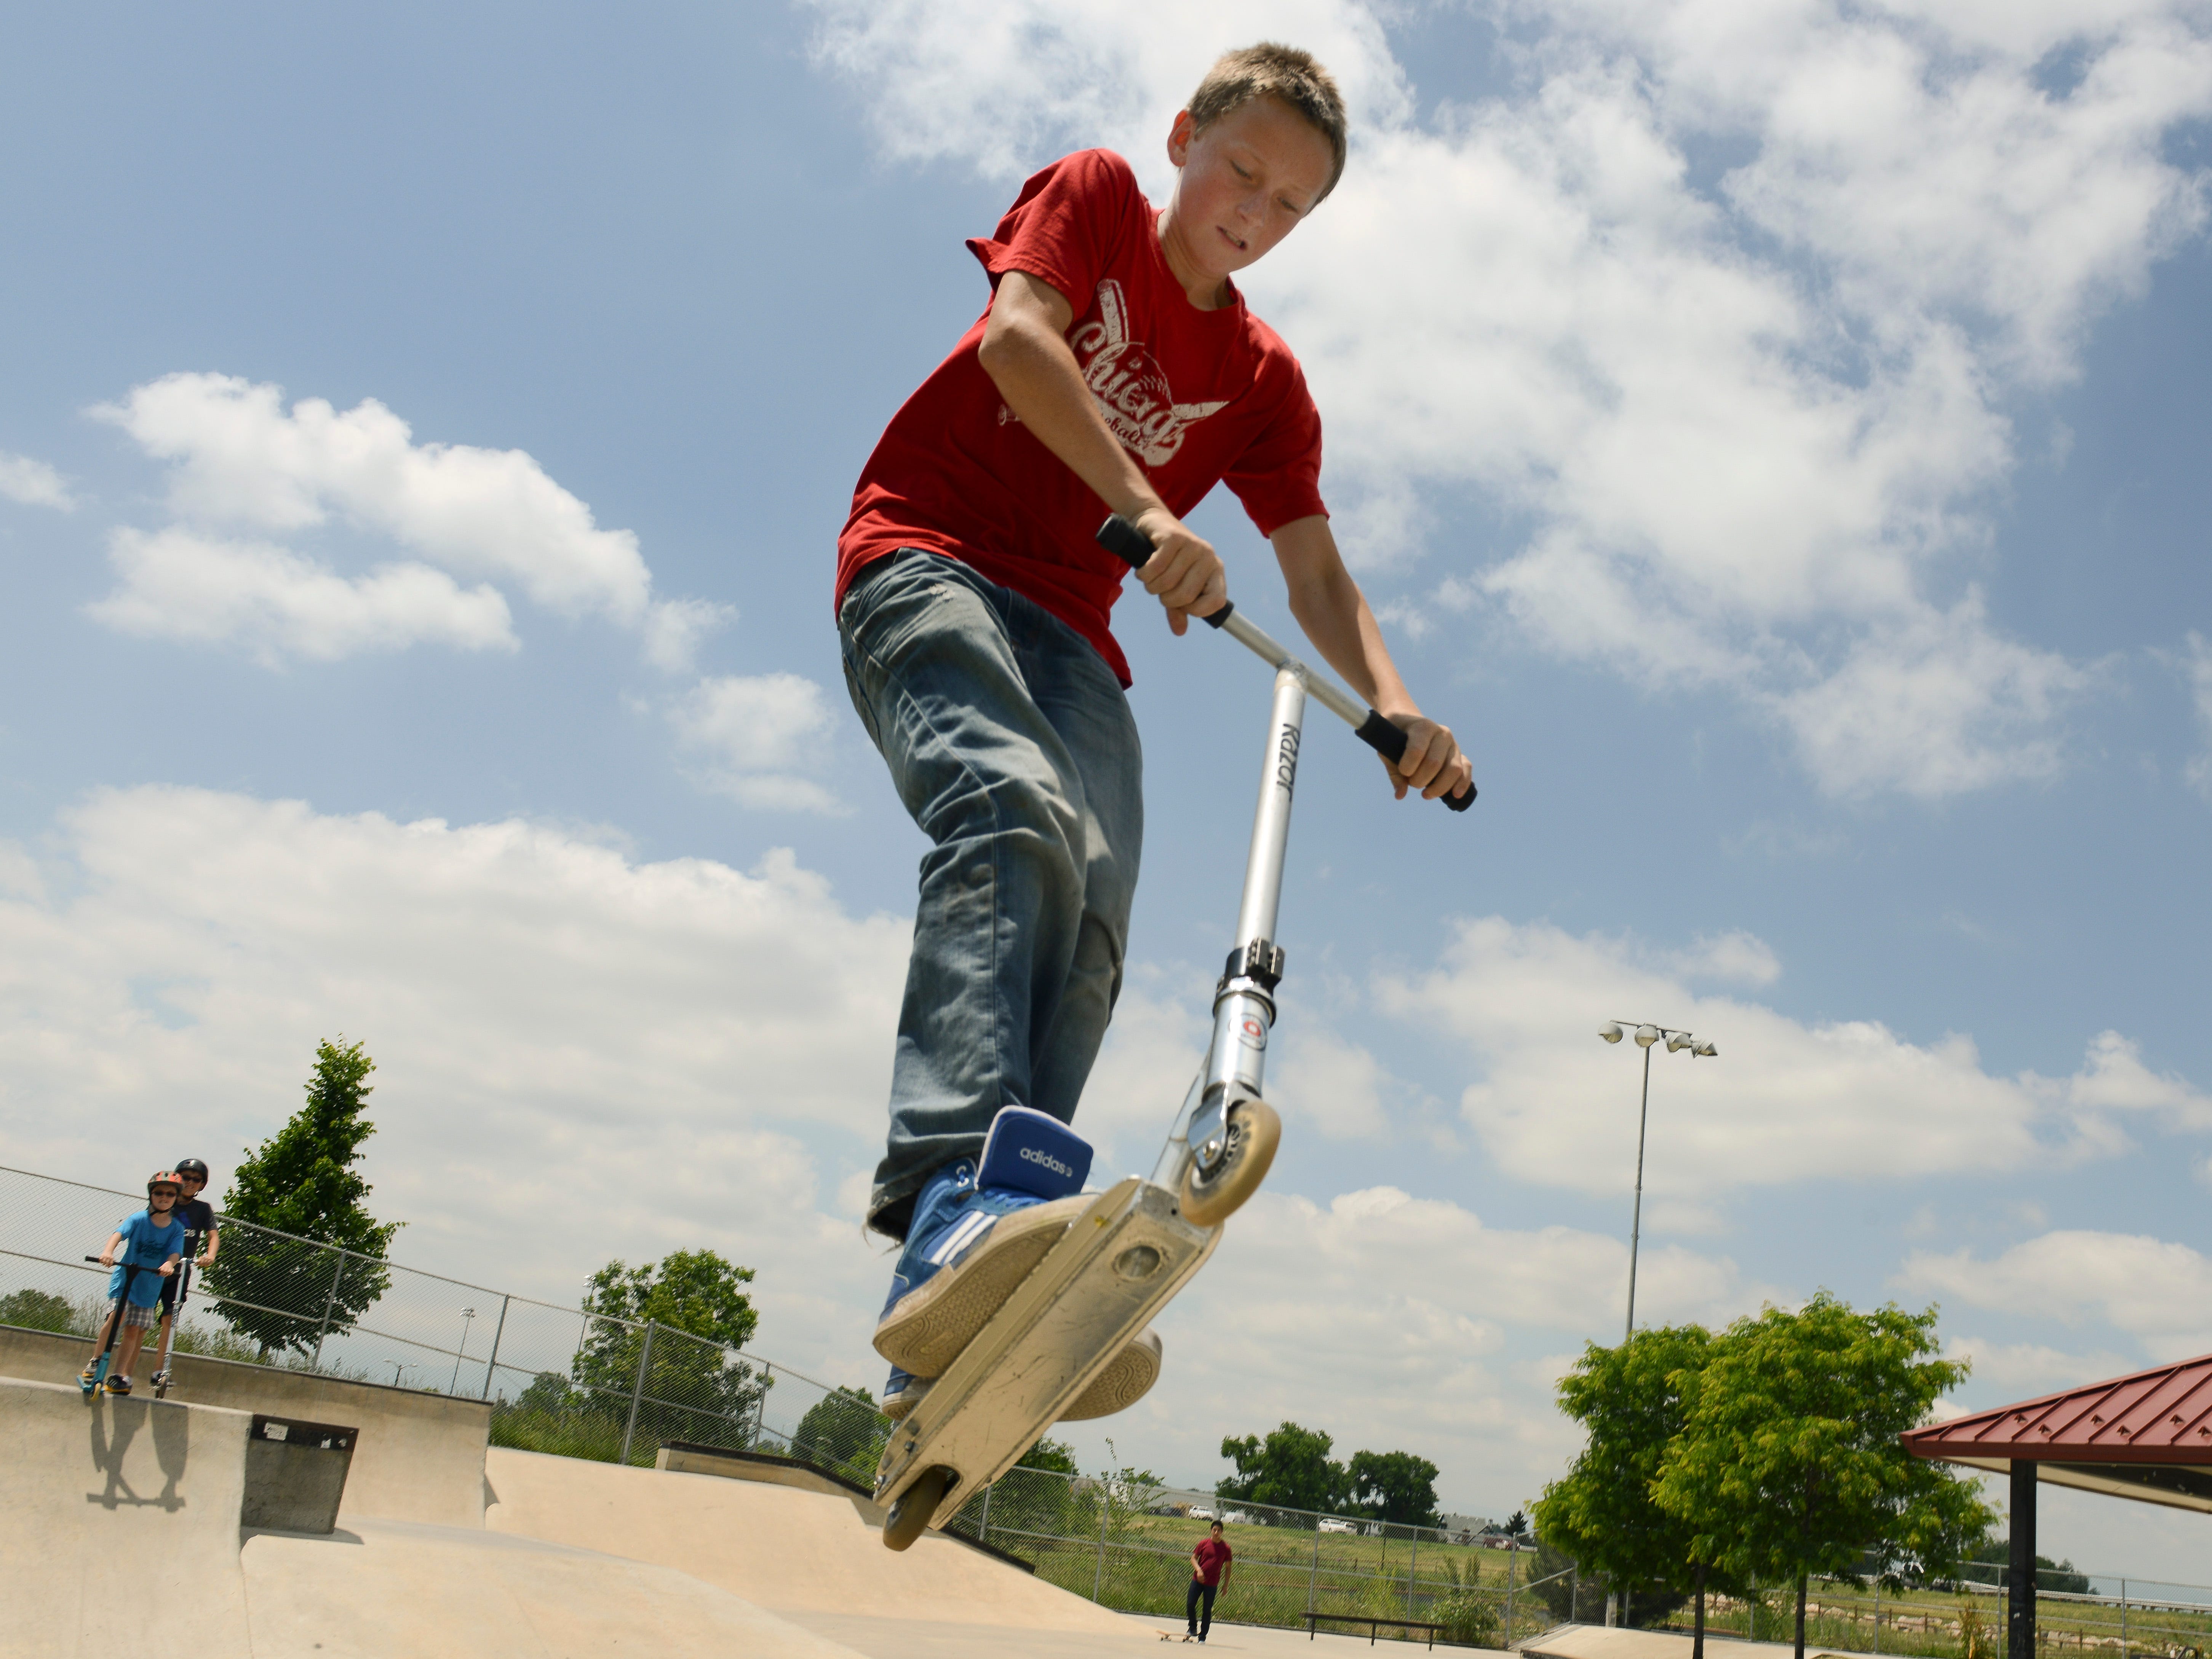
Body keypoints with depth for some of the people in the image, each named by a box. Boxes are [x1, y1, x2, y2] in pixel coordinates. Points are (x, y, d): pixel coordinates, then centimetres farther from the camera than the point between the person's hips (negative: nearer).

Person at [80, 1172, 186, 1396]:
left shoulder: (177, 1229, -3)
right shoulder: (139, 1218, -8)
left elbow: (175, 1252, -14)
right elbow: (119, 1233, -24)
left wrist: (169, 1265, -38)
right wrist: (108, 1251, -44)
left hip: (149, 1287, 2)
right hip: (124, 1277, -2)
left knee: (134, 1331, 2)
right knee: (117, 1315, -22)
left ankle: (119, 1376, 11)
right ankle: (95, 1361, -5)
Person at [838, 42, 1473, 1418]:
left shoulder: (1266, 384, 17)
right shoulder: (1095, 195, 9)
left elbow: (1319, 580, 8)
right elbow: (1018, 339, -12)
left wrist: (1393, 702, -13)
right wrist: (1145, 513, -26)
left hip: (1069, 631, 4)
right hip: (930, 560, -4)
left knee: (1091, 927, -20)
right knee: (1014, 814, -34)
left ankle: (960, 1353, -26)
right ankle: (959, 1201, -51)